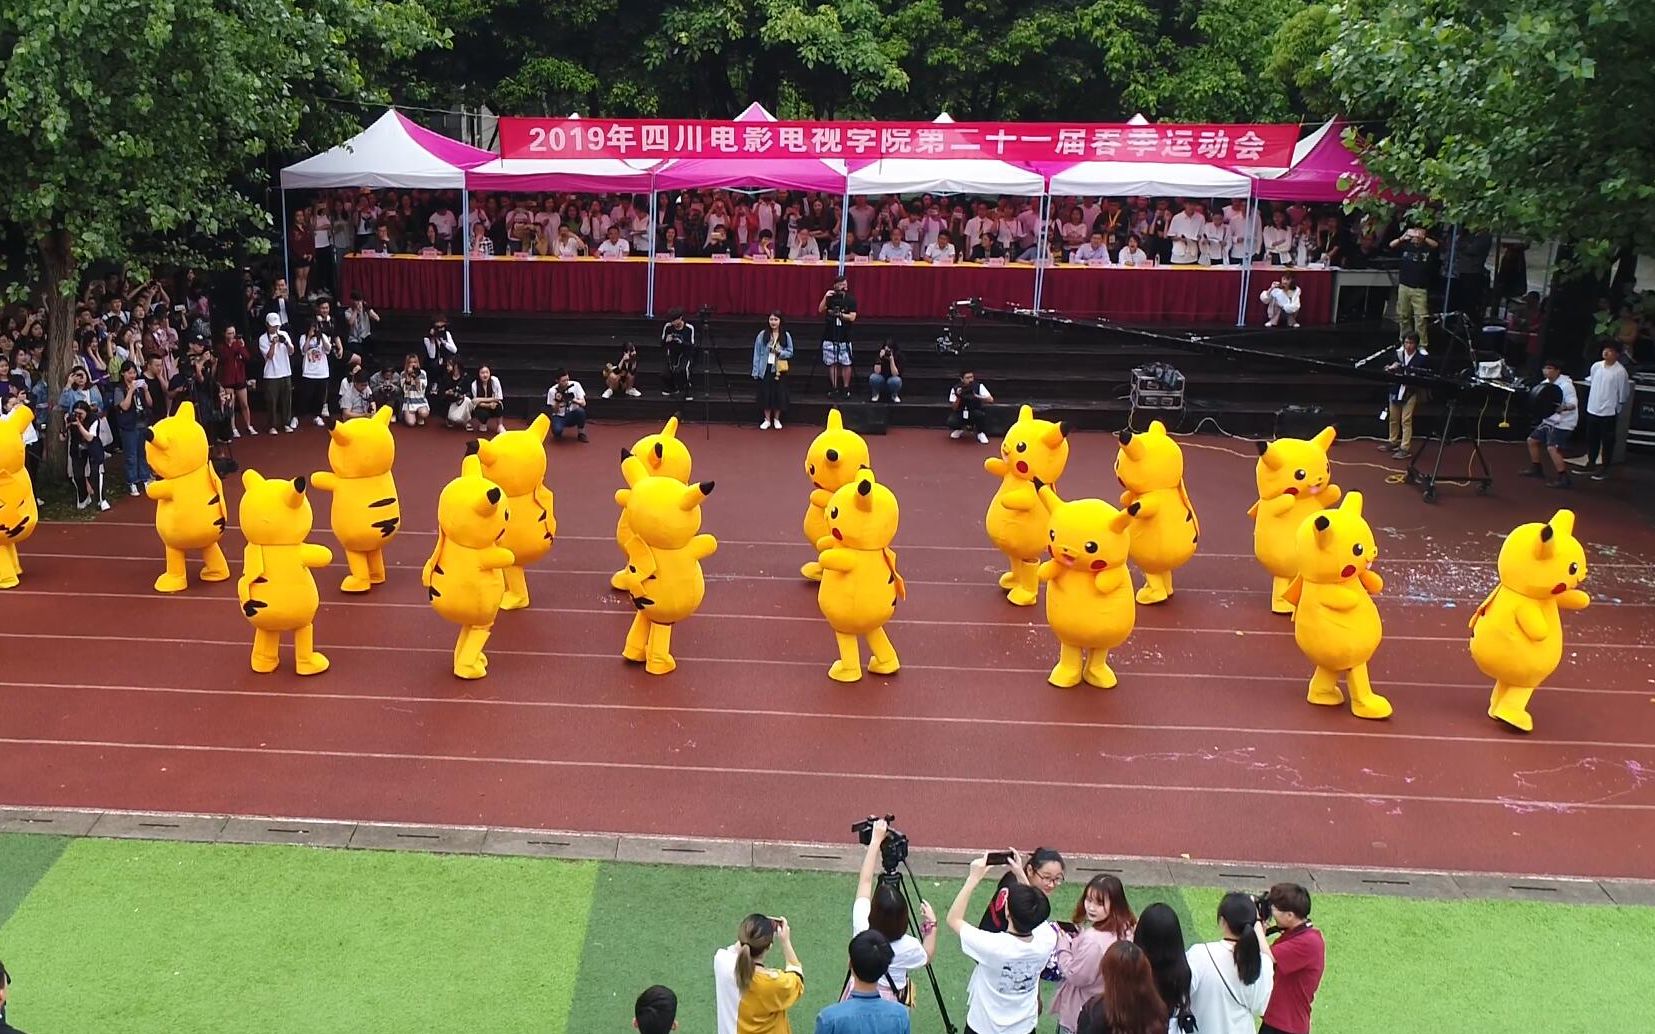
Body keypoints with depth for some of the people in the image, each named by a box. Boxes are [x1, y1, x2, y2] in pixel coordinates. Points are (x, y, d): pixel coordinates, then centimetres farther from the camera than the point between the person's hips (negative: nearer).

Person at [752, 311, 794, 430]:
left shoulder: (786, 336, 1)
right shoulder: (762, 335, -1)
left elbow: (790, 353, 4)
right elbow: (757, 353, 0)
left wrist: (780, 352, -15)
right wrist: (755, 371, -3)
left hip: (779, 370, 0)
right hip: (766, 369, 0)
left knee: (779, 394, 4)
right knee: (766, 394, 2)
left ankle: (776, 419, 20)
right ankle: (767, 420, 15)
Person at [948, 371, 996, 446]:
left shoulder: (979, 386, -15)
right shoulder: (955, 389, -12)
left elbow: (991, 400, -25)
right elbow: (954, 409, -13)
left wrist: (976, 396, -39)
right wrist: (958, 397, -31)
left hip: (974, 414, -1)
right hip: (960, 414, 1)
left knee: (979, 414, -35)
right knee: (951, 422, -29)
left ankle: (980, 433, -6)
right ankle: (959, 430, 9)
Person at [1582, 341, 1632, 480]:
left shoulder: (1620, 371, -15)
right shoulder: (1596, 366, 1)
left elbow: (1624, 393, -8)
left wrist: (1618, 407, 1)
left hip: (1609, 411, -6)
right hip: (1592, 409, 6)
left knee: (1607, 441, 4)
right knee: (1591, 439, 17)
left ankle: (1604, 468, 12)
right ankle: (1591, 463, 31)